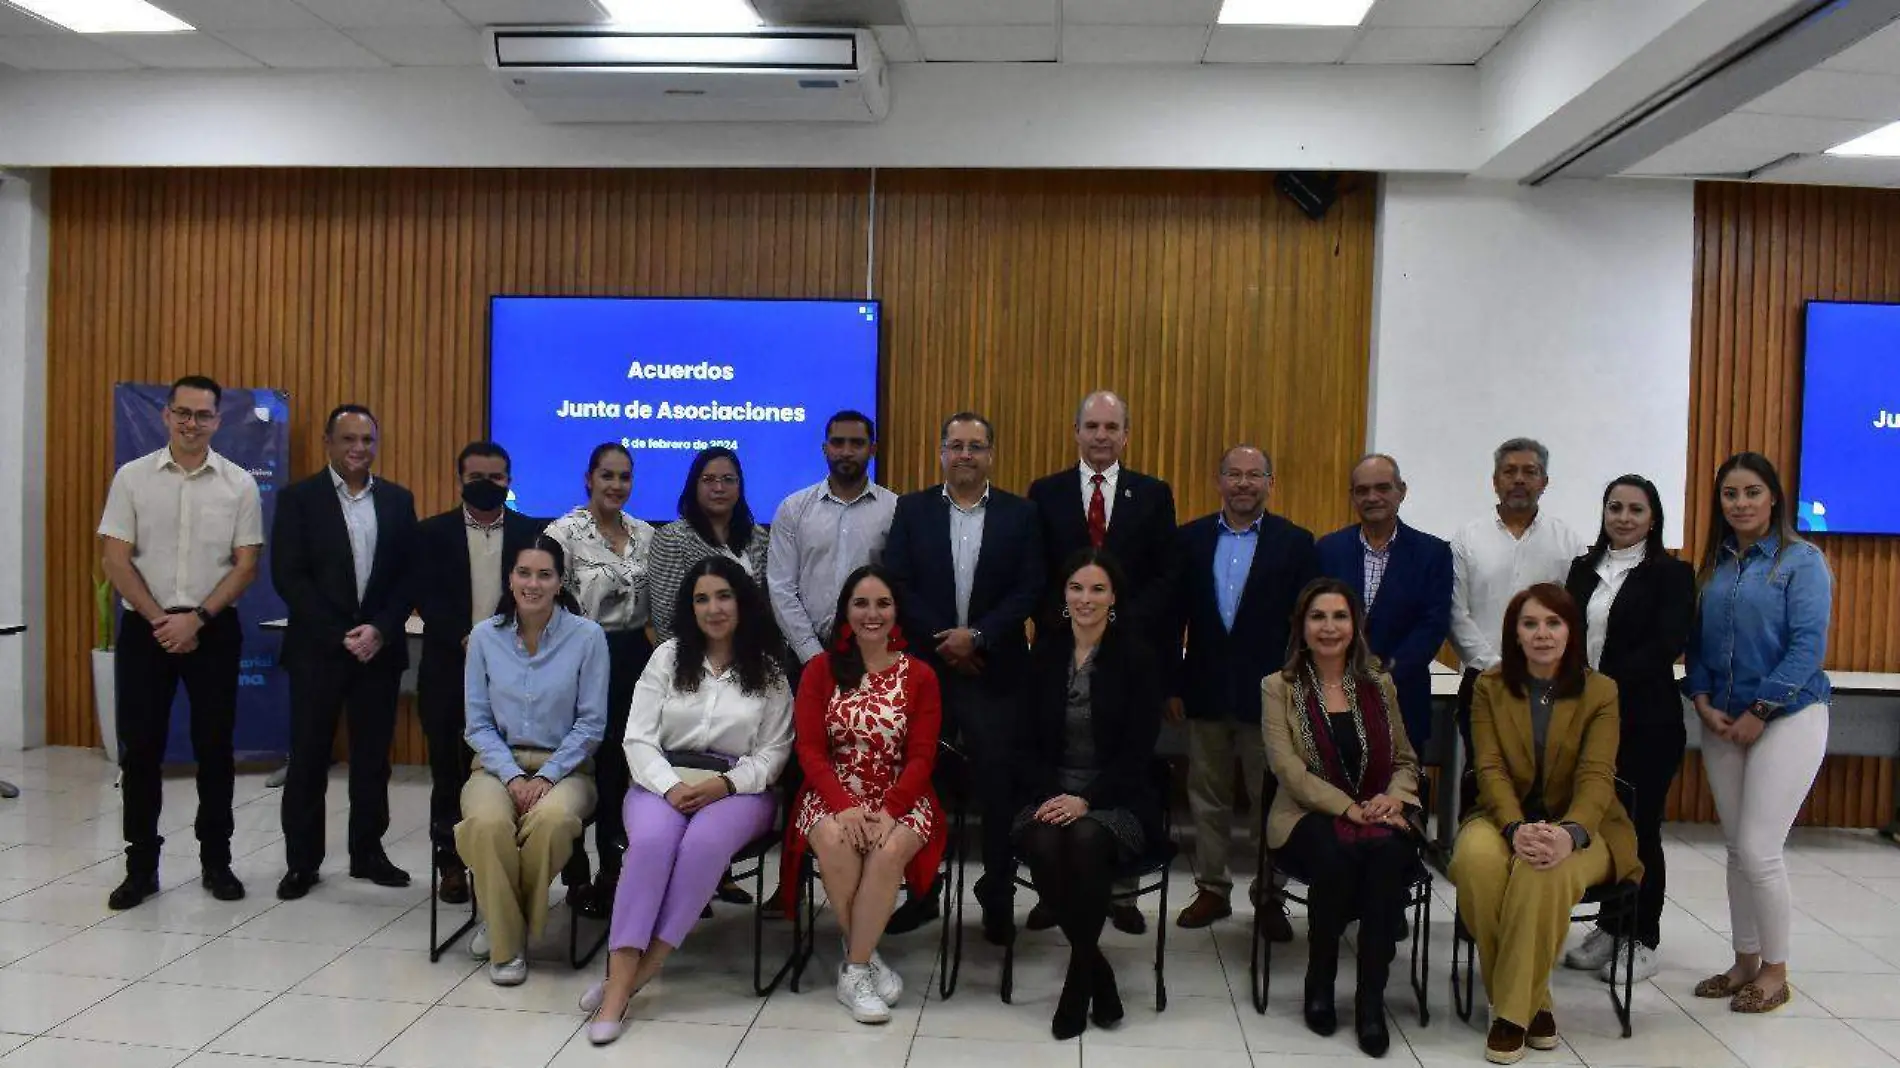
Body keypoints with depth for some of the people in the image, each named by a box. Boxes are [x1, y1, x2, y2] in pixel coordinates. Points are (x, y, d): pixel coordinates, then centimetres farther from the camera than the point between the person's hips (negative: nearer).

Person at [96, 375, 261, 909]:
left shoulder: (239, 483, 1)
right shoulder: (132, 477, 1)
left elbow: (246, 564, -1)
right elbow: (115, 560, -2)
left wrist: (196, 618, -11)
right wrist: (159, 620, -9)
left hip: (213, 629, 0)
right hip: (144, 627, 0)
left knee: (214, 746, 6)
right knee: (140, 748, 5)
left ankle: (216, 860, 18)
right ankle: (141, 865, 16)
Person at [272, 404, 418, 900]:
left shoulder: (398, 500, 8)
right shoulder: (298, 498, -1)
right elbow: (288, 576, -8)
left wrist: (380, 630, -10)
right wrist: (341, 635, -14)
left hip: (380, 648, 2)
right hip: (317, 648, -2)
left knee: (373, 756, 9)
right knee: (308, 757, 4)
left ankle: (368, 852, 21)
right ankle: (302, 861, 16)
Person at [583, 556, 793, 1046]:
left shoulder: (768, 670, 7)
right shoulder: (667, 656, 10)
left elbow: (774, 751, 4)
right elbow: (638, 737, 4)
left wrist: (725, 784, -14)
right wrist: (670, 786, -14)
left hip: (738, 788, -1)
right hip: (662, 781, 1)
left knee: (703, 843, -34)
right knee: (651, 842, -32)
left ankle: (641, 971, -28)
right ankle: (618, 986, -33)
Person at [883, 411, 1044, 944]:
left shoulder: (1020, 514, 4)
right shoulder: (912, 509, 5)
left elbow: (1029, 590, -2)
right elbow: (897, 585, -2)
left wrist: (977, 635, -13)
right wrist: (943, 640, -10)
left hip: (995, 670, -1)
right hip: (925, 665, 1)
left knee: (997, 786, 0)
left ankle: (998, 900, 13)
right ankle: (921, 892, 22)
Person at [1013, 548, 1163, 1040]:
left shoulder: (1136, 657, -1)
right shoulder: (1045, 654, 8)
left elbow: (1138, 751, -7)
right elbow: (1028, 742, 8)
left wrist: (1086, 800, -18)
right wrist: (1049, 796, -11)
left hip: (1118, 798, -2)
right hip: (1051, 793, 2)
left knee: (1087, 838, -35)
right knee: (1044, 845, -31)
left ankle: (1079, 971, -13)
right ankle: (1097, 969, -9)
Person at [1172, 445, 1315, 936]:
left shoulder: (1295, 543, -1)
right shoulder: (1191, 539, 4)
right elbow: (1173, 616, 5)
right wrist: (1173, 686, 2)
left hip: (1269, 693, -2)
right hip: (1206, 691, 2)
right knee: (1207, 797, 11)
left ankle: (1269, 895, 19)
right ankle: (1212, 889, 24)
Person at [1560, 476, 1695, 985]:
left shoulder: (1672, 574, -3)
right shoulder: (1583, 569, 11)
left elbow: (1665, 646, -14)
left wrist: (1607, 685, -20)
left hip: (1645, 720, -4)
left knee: (1639, 829, 3)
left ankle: (1644, 941, 17)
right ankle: (1610, 927, 23)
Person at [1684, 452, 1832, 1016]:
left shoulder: (1802, 560, -5)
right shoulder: (1713, 565, 10)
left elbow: (1808, 646, -12)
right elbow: (1697, 641, 12)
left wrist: (1758, 713, -14)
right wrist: (1704, 702, -2)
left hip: (1787, 717, -5)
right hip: (1722, 723, 5)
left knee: (1759, 849, -6)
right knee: (1737, 849, 10)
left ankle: (1774, 971, 12)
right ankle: (1745, 963, 23)